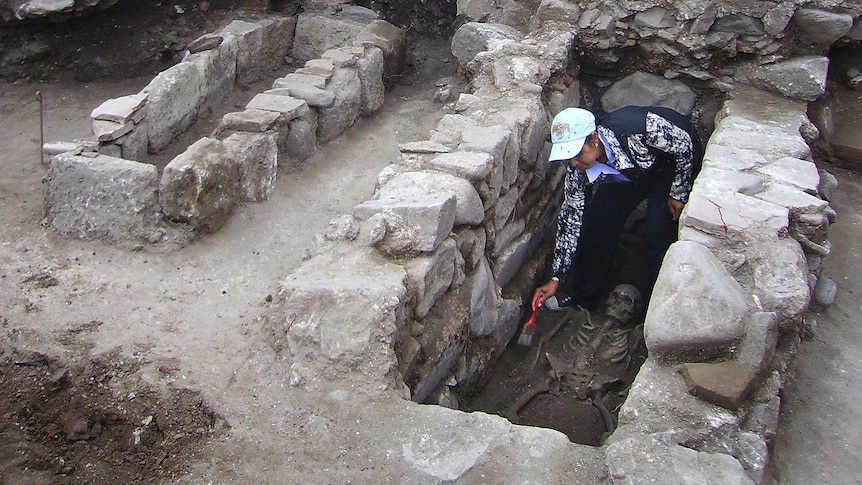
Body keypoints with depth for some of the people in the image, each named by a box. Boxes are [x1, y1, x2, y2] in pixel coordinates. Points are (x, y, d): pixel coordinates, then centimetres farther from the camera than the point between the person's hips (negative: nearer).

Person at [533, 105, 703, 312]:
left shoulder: (635, 128, -43)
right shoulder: (578, 168, -24)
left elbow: (685, 144, -25)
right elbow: (571, 219, -17)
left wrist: (678, 194, -17)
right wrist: (557, 278, -17)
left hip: (676, 161, -4)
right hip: (632, 172, 5)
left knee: (660, 231, -17)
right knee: (597, 221, -4)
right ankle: (582, 294, 14)